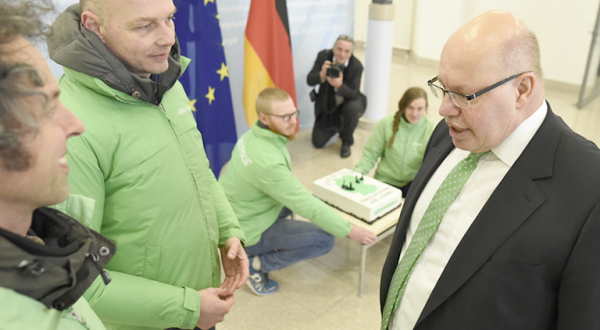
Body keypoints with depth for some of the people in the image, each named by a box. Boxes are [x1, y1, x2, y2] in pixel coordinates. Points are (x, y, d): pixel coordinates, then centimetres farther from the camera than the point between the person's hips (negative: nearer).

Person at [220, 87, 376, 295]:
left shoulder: (252, 136, -6)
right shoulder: (268, 161, -32)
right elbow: (306, 205, -27)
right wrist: (349, 231, -20)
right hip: (247, 232, -9)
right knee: (325, 239, -12)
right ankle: (258, 264, 0)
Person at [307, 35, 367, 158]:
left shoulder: (356, 65, -23)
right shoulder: (323, 55, -17)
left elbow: (354, 94, -28)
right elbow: (309, 80, -19)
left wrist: (339, 86, -48)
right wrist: (322, 75, -41)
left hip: (348, 102, -2)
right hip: (327, 104, 2)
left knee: (352, 108, -40)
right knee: (318, 142, -4)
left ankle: (347, 142, -10)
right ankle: (336, 126, 32)